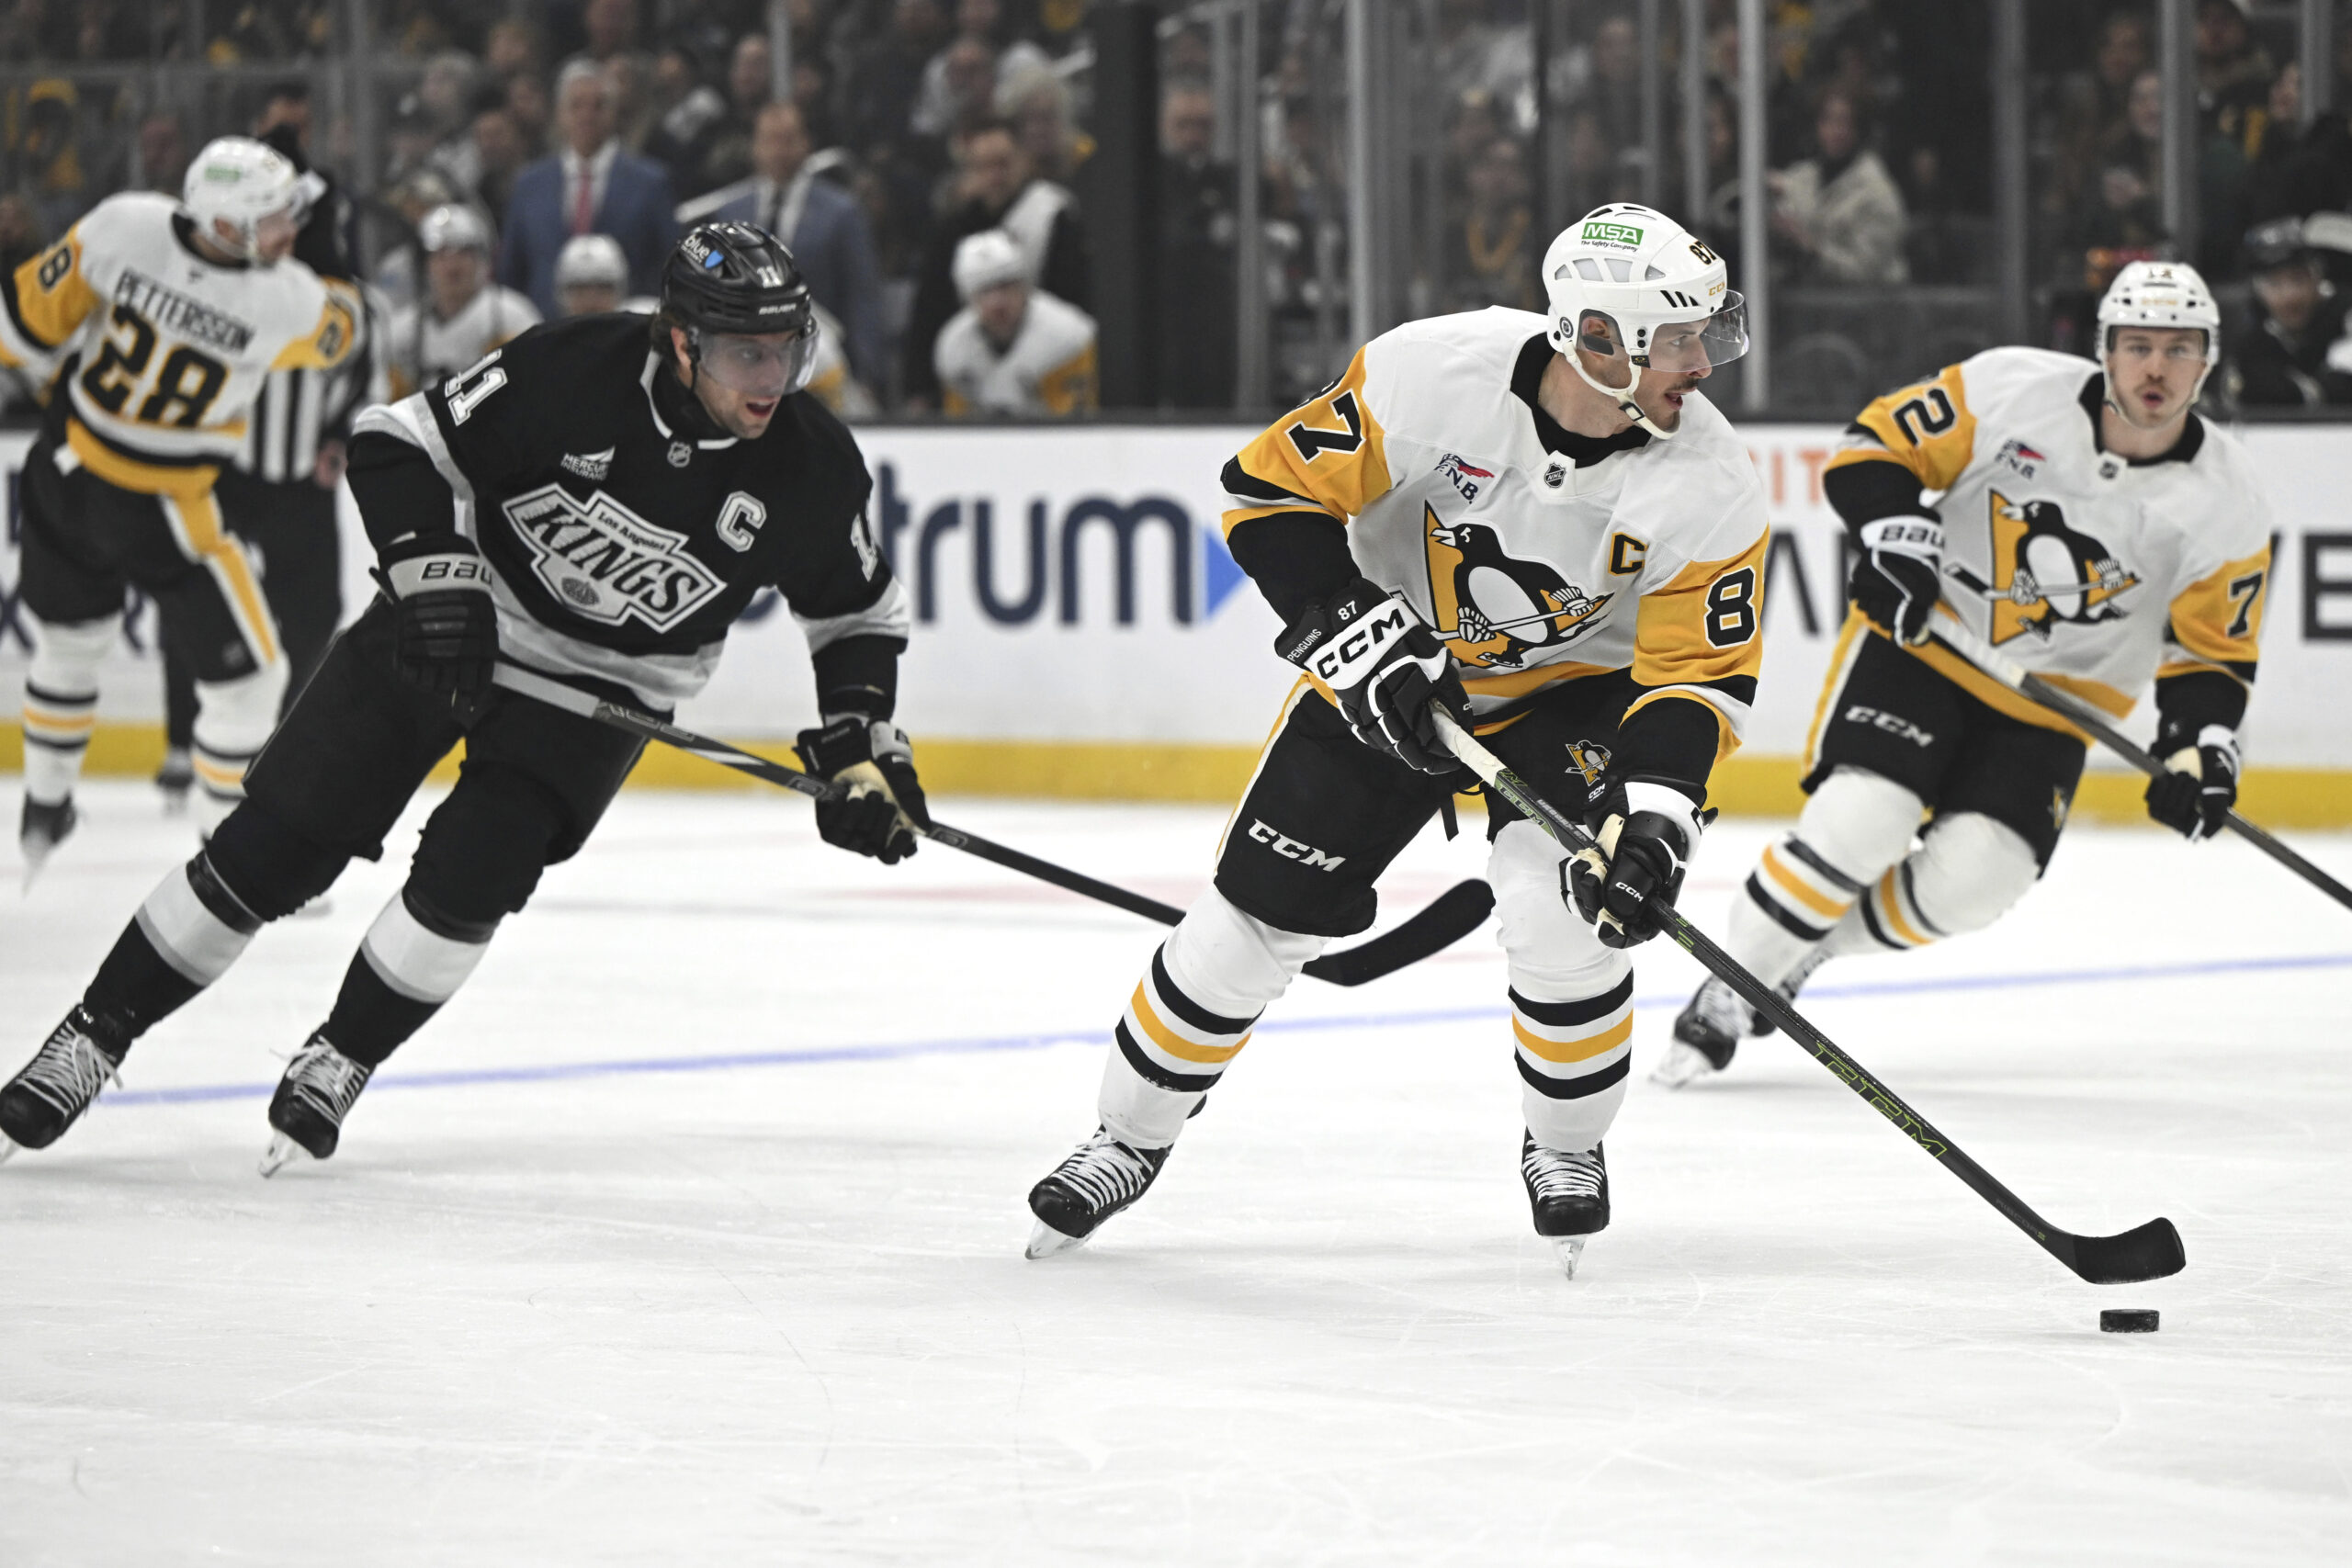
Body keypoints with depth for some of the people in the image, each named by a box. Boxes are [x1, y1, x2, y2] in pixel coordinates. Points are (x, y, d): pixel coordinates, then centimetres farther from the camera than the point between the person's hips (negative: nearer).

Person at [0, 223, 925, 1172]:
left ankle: (341, 1060, 5)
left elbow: (860, 615, 1)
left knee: (472, 869, -19)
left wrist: (859, 742, -12)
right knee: (276, 843, -5)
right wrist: (437, 576, -26)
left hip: (607, 685, 1)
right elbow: (401, 444, -15)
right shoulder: (573, 373, -24)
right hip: (454, 626, -1)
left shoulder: (813, 471, -16)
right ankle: (95, 1036, 8)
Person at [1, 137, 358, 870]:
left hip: (65, 474, 5)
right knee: (246, 674, 13)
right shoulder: (288, 301, -26)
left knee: (70, 636, 29)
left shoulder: (123, 225, -21)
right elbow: (339, 332, -2)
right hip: (163, 510, -5)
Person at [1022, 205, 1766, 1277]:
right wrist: (1353, 635, -28)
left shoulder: (1709, 487, -25)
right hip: (1395, 665, 0)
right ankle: (1130, 1140, 21)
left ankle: (1567, 1148, 5)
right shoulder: (1431, 374, -29)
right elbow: (1273, 488, -18)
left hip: (1573, 689, 0)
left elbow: (1700, 672, -20)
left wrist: (1651, 815, -35)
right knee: (1261, 908, -2)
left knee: (1564, 913, -23)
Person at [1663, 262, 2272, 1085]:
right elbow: (1877, 445, -6)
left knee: (1970, 879, -15)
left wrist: (2200, 748, -16)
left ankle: (1817, 944, 12)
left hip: (2056, 699, 2)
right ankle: (1722, 1000, -5)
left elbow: (2210, 650, 0)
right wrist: (1896, 533, -23)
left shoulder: (2226, 506, -9)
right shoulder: (2015, 390, -15)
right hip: (1924, 637, -2)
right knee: (1857, 823, -22)